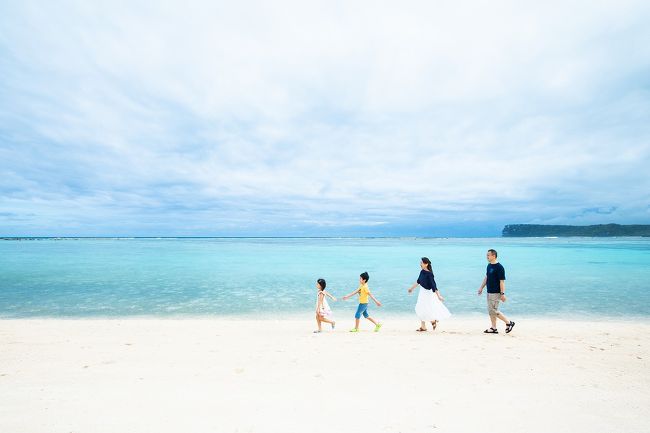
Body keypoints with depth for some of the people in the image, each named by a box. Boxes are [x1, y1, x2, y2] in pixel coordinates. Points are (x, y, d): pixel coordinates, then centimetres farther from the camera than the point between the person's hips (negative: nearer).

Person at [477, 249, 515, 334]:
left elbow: (502, 281, -18)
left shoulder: (499, 267, -17)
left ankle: (509, 322, 12)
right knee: (490, 311, 12)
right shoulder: (489, 265, 9)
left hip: (495, 293, -9)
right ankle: (493, 328, 21)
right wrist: (481, 287, 19)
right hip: (489, 292, 9)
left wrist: (502, 294, -20)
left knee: (493, 311, -5)